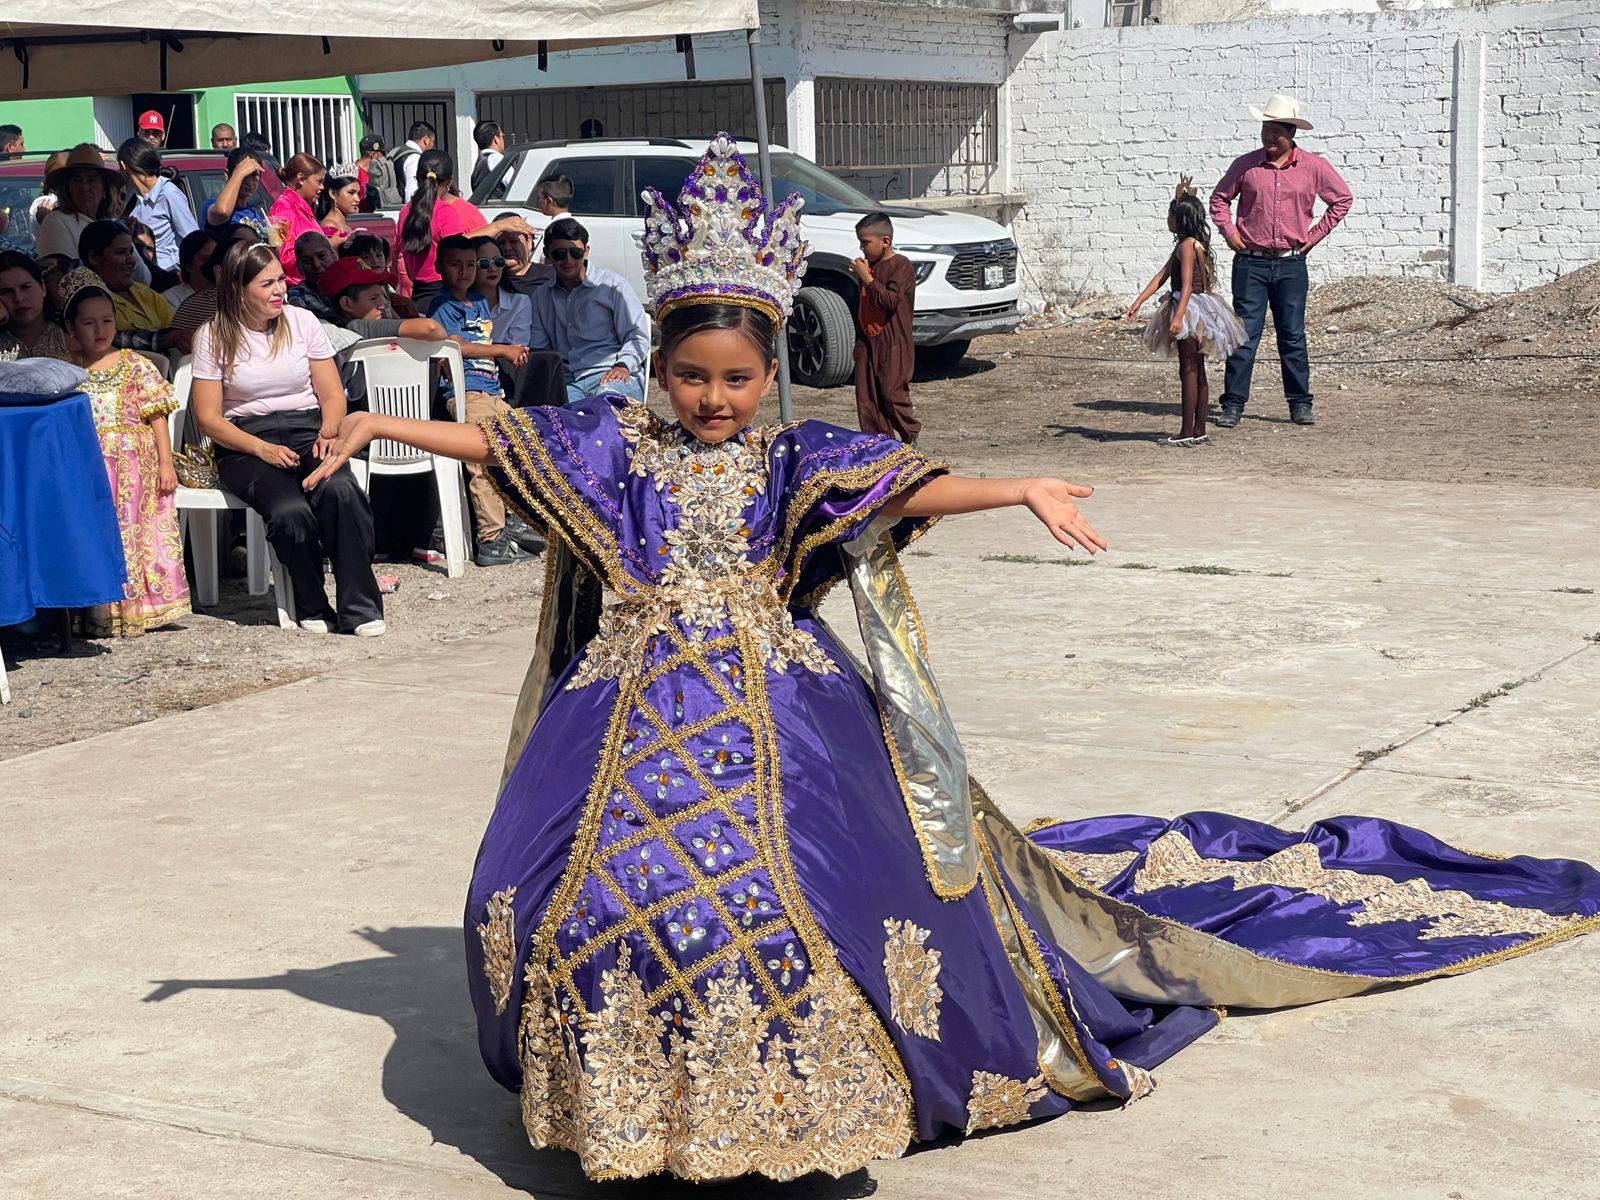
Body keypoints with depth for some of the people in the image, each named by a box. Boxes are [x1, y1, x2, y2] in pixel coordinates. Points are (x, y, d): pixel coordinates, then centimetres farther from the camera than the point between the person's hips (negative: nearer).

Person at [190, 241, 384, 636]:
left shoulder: (301, 321, 9)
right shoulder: (215, 337, 1)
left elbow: (332, 395, 11)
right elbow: (208, 418, -1)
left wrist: (327, 433, -11)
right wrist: (262, 448, -15)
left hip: (306, 429, 2)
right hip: (245, 442, -2)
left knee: (338, 489, -34)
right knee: (290, 511, -35)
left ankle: (359, 607, -29)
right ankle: (312, 608, -13)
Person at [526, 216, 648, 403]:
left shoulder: (613, 285, 10)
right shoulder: (541, 296, 23)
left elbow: (637, 337, 6)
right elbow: (538, 348, 21)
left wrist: (623, 365, -13)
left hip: (612, 375, -3)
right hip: (566, 379, 3)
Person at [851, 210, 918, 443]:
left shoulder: (901, 265, -9)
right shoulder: (868, 265, 15)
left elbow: (891, 301, -21)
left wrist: (868, 279, -19)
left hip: (894, 345, -7)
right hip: (867, 343, 7)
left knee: (893, 394, -8)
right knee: (867, 399, 4)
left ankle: (913, 438, 10)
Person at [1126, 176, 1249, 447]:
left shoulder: (1187, 245, -14)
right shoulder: (1184, 246, 16)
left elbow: (1187, 285, -22)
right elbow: (1161, 277, 16)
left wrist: (1178, 316, -29)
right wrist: (1138, 303, 13)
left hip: (1191, 308, -10)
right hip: (1191, 311, 10)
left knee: (1188, 370, -8)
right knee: (1196, 371, 11)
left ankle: (1188, 432, -6)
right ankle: (1199, 430, 15)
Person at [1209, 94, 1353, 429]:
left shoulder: (1313, 167, 1)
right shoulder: (1245, 164, 2)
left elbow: (1342, 199, 13)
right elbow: (1220, 198, 16)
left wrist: (1315, 235, 6)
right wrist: (1229, 233, 3)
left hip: (1291, 264, 0)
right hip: (1250, 263, 0)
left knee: (1293, 336, 5)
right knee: (1244, 335, -3)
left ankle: (1300, 404, 13)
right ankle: (1233, 405, 0)